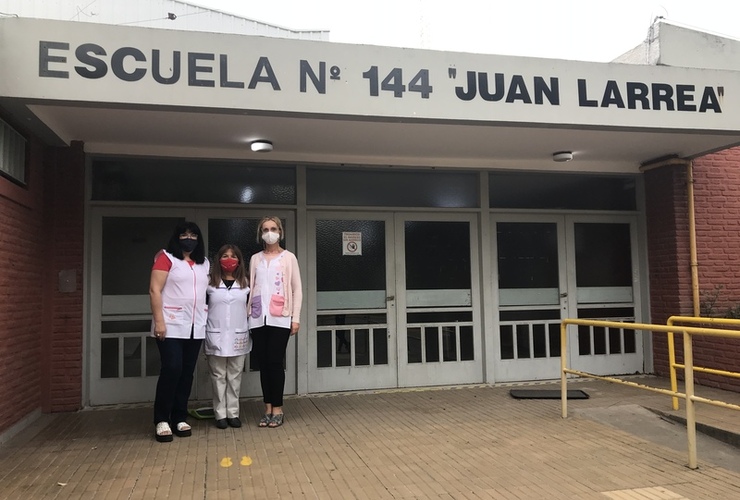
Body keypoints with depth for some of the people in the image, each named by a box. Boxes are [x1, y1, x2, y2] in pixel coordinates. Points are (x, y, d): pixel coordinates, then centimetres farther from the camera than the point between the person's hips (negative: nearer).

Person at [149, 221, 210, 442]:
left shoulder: (204, 263, 15)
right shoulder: (166, 258, -2)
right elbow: (154, 290, -9)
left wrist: (208, 318, 11)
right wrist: (158, 320, -15)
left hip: (196, 327, 6)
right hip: (172, 325, -5)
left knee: (187, 373, 7)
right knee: (171, 370, -10)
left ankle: (179, 418, 17)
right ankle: (162, 420, 3)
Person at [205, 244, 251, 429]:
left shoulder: (245, 283, 7)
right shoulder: (210, 283, 1)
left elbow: (251, 307, 12)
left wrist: (251, 330, 6)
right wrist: (203, 332, -1)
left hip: (238, 336, 2)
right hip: (216, 336, -1)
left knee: (235, 376, 7)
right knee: (218, 376, 4)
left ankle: (233, 413, 14)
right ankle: (220, 414, 11)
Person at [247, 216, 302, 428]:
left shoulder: (289, 257, 4)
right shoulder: (255, 259, 12)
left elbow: (297, 289, 1)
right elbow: (251, 287, 10)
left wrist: (296, 318, -5)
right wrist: (247, 314, 2)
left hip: (279, 318, -3)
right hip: (258, 318, 3)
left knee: (275, 363, -4)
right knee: (263, 364, 6)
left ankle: (278, 408, 8)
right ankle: (268, 408, 15)